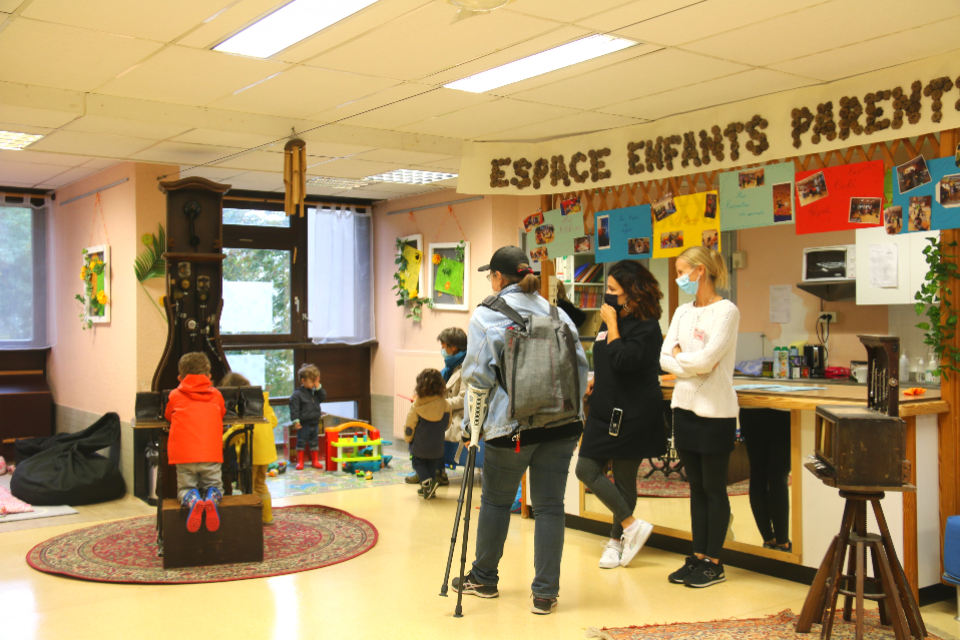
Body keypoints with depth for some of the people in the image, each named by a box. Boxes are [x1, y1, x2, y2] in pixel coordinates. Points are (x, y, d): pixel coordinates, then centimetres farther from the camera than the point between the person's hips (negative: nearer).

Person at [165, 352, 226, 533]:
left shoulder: (175, 396, 9)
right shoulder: (216, 395, 13)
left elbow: (168, 416, 26)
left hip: (184, 455, -1)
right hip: (212, 454, 1)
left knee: (186, 488, 14)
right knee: (214, 486, 17)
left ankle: (193, 501, -22)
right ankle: (211, 499, -20)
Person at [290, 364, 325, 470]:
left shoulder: (314, 392, 8)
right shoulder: (297, 394, -12)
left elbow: (323, 397, 6)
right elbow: (294, 408, -15)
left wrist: (318, 387, -6)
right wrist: (295, 420, -20)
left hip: (314, 422, 6)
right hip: (303, 424, -6)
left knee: (314, 442, 12)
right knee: (301, 442, 1)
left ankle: (315, 460, 21)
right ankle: (300, 461, 10)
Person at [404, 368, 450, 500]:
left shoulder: (416, 406, -17)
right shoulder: (445, 405, -10)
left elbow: (409, 426, -9)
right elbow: (447, 424, 3)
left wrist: (408, 438, 10)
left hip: (419, 445, -3)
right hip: (437, 447, 3)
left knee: (418, 463, 15)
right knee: (432, 465, 19)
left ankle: (427, 482, -8)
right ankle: (428, 489, 16)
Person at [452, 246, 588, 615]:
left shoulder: (486, 317, -3)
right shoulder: (556, 313, 10)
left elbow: (477, 376, -6)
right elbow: (580, 366, 11)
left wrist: (473, 422, 5)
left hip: (511, 427, -3)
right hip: (561, 425, 3)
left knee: (496, 501, 15)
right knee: (550, 505, 7)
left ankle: (484, 578, 32)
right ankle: (546, 593, 9)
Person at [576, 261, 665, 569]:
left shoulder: (647, 326, -13)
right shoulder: (612, 317, 10)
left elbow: (624, 360, -27)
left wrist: (612, 324, -18)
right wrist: (596, 379, 7)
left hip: (632, 413, -8)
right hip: (605, 408, 8)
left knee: (624, 478, 0)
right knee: (586, 469, 2)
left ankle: (617, 540, 16)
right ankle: (631, 526, 11)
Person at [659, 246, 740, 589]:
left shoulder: (726, 311, -11)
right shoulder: (683, 312, 10)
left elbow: (707, 359, -21)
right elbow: (665, 358, 2)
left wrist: (680, 355, -4)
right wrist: (693, 364, -14)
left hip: (714, 412, -7)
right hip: (685, 406, 7)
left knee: (714, 489, 4)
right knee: (696, 487, 13)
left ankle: (713, 563, 13)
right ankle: (698, 557, 21)